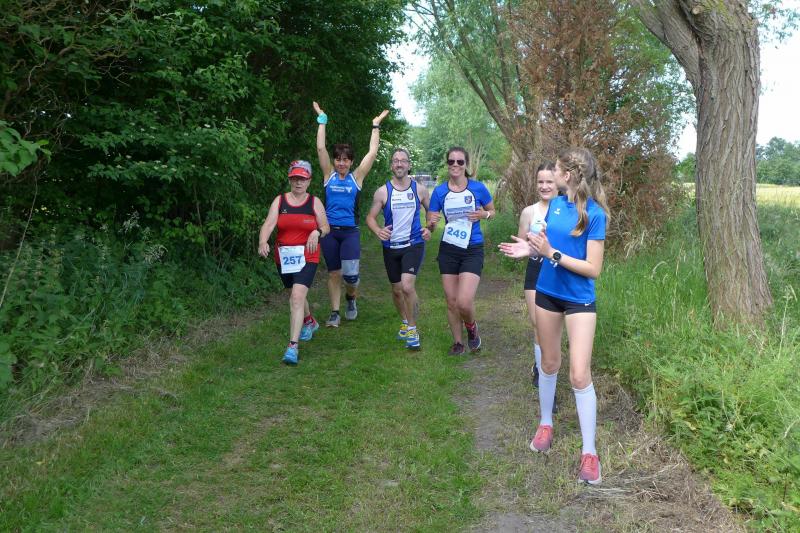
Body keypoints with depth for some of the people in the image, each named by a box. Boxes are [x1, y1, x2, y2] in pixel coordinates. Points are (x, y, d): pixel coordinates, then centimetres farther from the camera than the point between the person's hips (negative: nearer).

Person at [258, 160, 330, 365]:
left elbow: (326, 227, 7)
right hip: (284, 256, 3)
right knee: (296, 295, 21)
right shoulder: (279, 201, 2)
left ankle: (293, 346, -20)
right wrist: (263, 242, -31)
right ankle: (309, 322, 51)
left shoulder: (315, 202, 1)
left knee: (297, 297, -18)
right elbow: (269, 224, -11)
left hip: (307, 257, -3)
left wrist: (317, 232, -16)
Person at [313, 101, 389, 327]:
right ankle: (335, 312, 18)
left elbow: (372, 153, -2)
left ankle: (351, 298, 20)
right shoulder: (329, 175, 5)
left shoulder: (357, 177, 2)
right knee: (333, 273, 8)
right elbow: (320, 148, -2)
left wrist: (376, 126, 1)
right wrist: (322, 120, -2)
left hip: (350, 231, -1)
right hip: (329, 231, 2)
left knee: (350, 274, -12)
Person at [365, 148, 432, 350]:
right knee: (396, 289, 14)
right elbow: (370, 217, 2)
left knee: (407, 286, -20)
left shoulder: (420, 189, 1)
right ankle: (405, 321, 40)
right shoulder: (382, 192, -2)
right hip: (391, 247, 2)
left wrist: (429, 229, -5)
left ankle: (412, 329, -4)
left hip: (414, 244, -2)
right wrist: (378, 231, -19)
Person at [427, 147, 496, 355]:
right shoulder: (439, 191, -1)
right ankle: (457, 342, 29)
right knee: (451, 302, 9)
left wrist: (483, 214, -12)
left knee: (464, 302, -14)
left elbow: (492, 211, 11)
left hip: (472, 250, -2)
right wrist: (432, 222, -21)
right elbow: (429, 227, 3)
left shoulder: (478, 188, -5)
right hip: (448, 251, 2)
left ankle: (471, 327, 19)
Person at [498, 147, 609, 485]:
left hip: (579, 300, -5)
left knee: (580, 375, -7)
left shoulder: (593, 213, -17)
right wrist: (531, 249, -6)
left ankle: (589, 452, 5)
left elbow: (593, 269, -19)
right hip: (548, 293, 6)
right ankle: (546, 423, 38)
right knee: (549, 363, 18)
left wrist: (552, 254, -24)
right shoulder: (555, 204, 1)